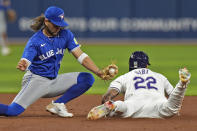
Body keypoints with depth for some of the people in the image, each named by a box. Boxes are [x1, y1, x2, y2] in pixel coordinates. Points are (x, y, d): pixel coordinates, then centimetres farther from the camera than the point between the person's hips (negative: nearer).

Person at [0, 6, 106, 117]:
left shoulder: (65, 35, 1)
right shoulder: (35, 41, -12)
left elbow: (81, 56, -2)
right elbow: (26, 60, -24)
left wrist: (98, 72, -15)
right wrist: (22, 66, -50)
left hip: (54, 81, 5)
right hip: (36, 80, -5)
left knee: (88, 78, -12)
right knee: (13, 111, -24)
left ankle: (57, 104, -10)